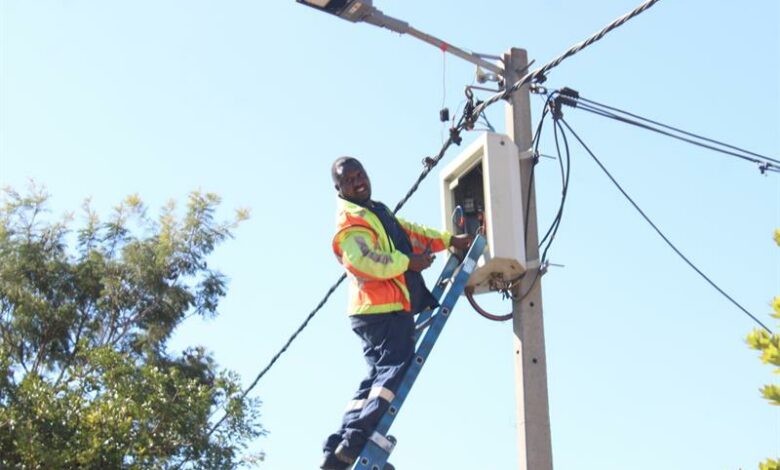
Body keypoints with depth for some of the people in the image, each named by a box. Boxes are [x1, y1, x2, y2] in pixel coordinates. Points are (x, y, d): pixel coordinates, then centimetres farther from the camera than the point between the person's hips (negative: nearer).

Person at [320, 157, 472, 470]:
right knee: (395, 369, -17)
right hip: (385, 309, -10)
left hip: (383, 310, 10)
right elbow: (363, 260, -25)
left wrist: (450, 240, 23)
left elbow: (410, 231, 31)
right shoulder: (350, 221, -9)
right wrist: (409, 262, -15)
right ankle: (356, 441, -28)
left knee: (378, 376, 7)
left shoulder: (376, 212, 25)